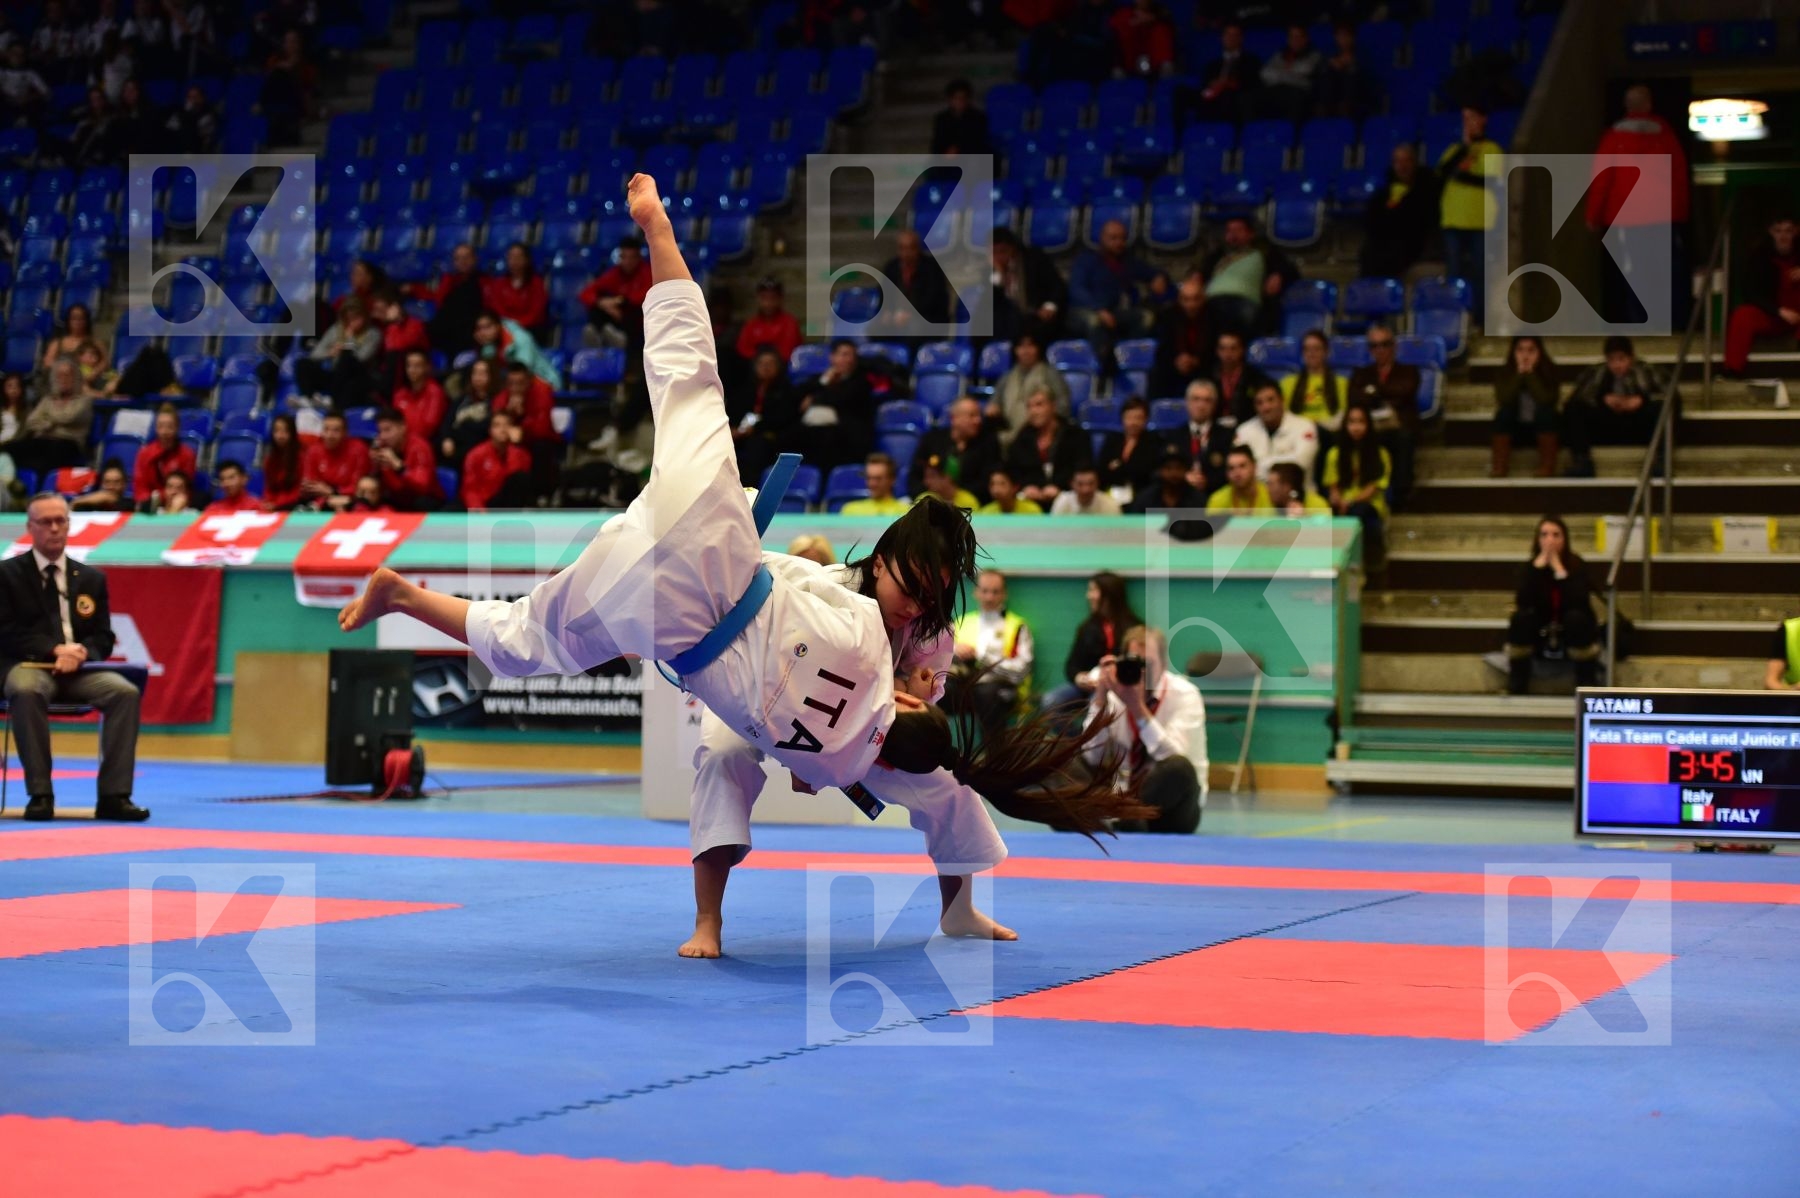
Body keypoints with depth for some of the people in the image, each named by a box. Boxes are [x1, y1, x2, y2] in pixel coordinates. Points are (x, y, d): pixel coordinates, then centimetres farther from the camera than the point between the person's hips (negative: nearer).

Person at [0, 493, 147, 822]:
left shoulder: (91, 578, 17)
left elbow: (103, 638, 12)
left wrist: (81, 651, -13)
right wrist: (55, 650, -17)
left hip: (80, 668, 3)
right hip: (30, 665, -3)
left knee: (125, 692, -27)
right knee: (26, 692, -40)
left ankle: (113, 795, -27)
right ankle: (40, 794, -34)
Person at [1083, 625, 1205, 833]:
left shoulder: (1184, 694, -10)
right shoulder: (1113, 694, 0)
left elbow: (1174, 757, -27)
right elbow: (1092, 757, -12)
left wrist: (1138, 708, -34)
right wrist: (1100, 699, -20)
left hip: (1171, 806, -3)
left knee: (1178, 768, -38)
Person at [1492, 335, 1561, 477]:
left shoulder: (1549, 372, -9)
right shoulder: (1504, 373, -6)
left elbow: (1547, 400, -26)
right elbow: (1504, 400, -25)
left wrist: (1530, 374, -29)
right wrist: (1520, 373, -29)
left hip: (1542, 429, -1)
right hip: (1514, 430, 1)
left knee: (1546, 411, -30)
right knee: (1504, 412, -28)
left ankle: (1547, 471, -35)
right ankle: (1498, 471, -33)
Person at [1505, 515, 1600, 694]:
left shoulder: (1577, 565, -13)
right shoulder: (1530, 567, -8)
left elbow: (1579, 603, -30)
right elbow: (1523, 603, -27)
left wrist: (1558, 566, -29)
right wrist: (1540, 563, -27)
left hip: (1573, 639, -1)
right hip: (1540, 641, 1)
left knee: (1576, 616, -32)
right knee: (1521, 617, -26)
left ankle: (1588, 685, -22)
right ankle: (1515, 687, -19)